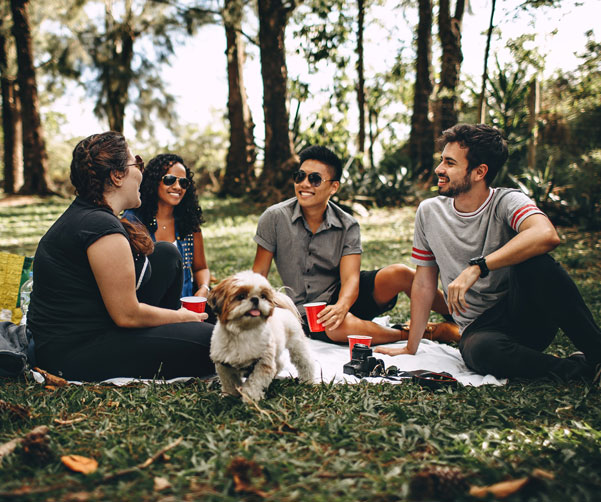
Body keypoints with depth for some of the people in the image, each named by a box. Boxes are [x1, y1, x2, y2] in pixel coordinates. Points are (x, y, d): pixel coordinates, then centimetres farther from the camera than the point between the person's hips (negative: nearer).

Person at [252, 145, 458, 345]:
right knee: (342, 327, -38)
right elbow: (259, 274, -4)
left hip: (342, 296, 2)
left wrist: (341, 306, -38)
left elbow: (350, 278, -16)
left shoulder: (347, 226, -5)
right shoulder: (275, 218, -9)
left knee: (399, 273, -24)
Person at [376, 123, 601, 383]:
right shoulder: (429, 211, 4)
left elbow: (546, 235, -33)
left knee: (535, 262, -33)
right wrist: (411, 347, 10)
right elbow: (424, 283, 10)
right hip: (479, 328, 2)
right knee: (481, 351, -35)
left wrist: (476, 268, -35)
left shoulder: (507, 201, -8)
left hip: (527, 315, -2)